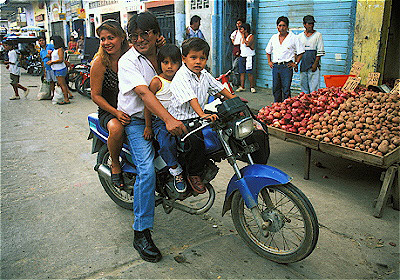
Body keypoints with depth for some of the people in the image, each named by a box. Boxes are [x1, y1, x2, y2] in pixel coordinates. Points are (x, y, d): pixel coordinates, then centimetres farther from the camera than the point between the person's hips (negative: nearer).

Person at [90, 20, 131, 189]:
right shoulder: (100, 62, -10)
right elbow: (96, 95, -8)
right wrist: (116, 113, -22)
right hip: (108, 110, -3)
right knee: (116, 128, -37)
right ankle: (115, 165, -8)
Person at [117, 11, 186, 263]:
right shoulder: (128, 61, -13)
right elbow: (143, 92, -29)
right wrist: (168, 119, -44)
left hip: (161, 115, 7)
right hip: (136, 120, -6)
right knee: (147, 170, -22)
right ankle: (141, 233, -13)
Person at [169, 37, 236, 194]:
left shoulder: (204, 75, 10)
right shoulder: (181, 77, -17)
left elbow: (218, 87, 22)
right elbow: (191, 98, -30)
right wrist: (202, 115, -43)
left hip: (199, 115, 8)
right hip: (182, 119, -8)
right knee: (196, 141, -32)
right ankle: (193, 174, -10)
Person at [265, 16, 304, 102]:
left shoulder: (293, 38, 0)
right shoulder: (274, 37, 13)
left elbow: (300, 52, 2)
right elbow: (268, 51, 26)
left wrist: (296, 63, -4)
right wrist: (269, 61, 16)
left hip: (287, 66, -5)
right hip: (275, 66, 5)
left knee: (286, 89, -7)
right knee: (275, 89, 9)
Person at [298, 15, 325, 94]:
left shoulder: (318, 35, 1)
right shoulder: (300, 36, 13)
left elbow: (320, 51, -4)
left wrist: (315, 64, -12)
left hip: (313, 65, -4)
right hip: (303, 65, 4)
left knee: (314, 86, -7)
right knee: (303, 84, 8)